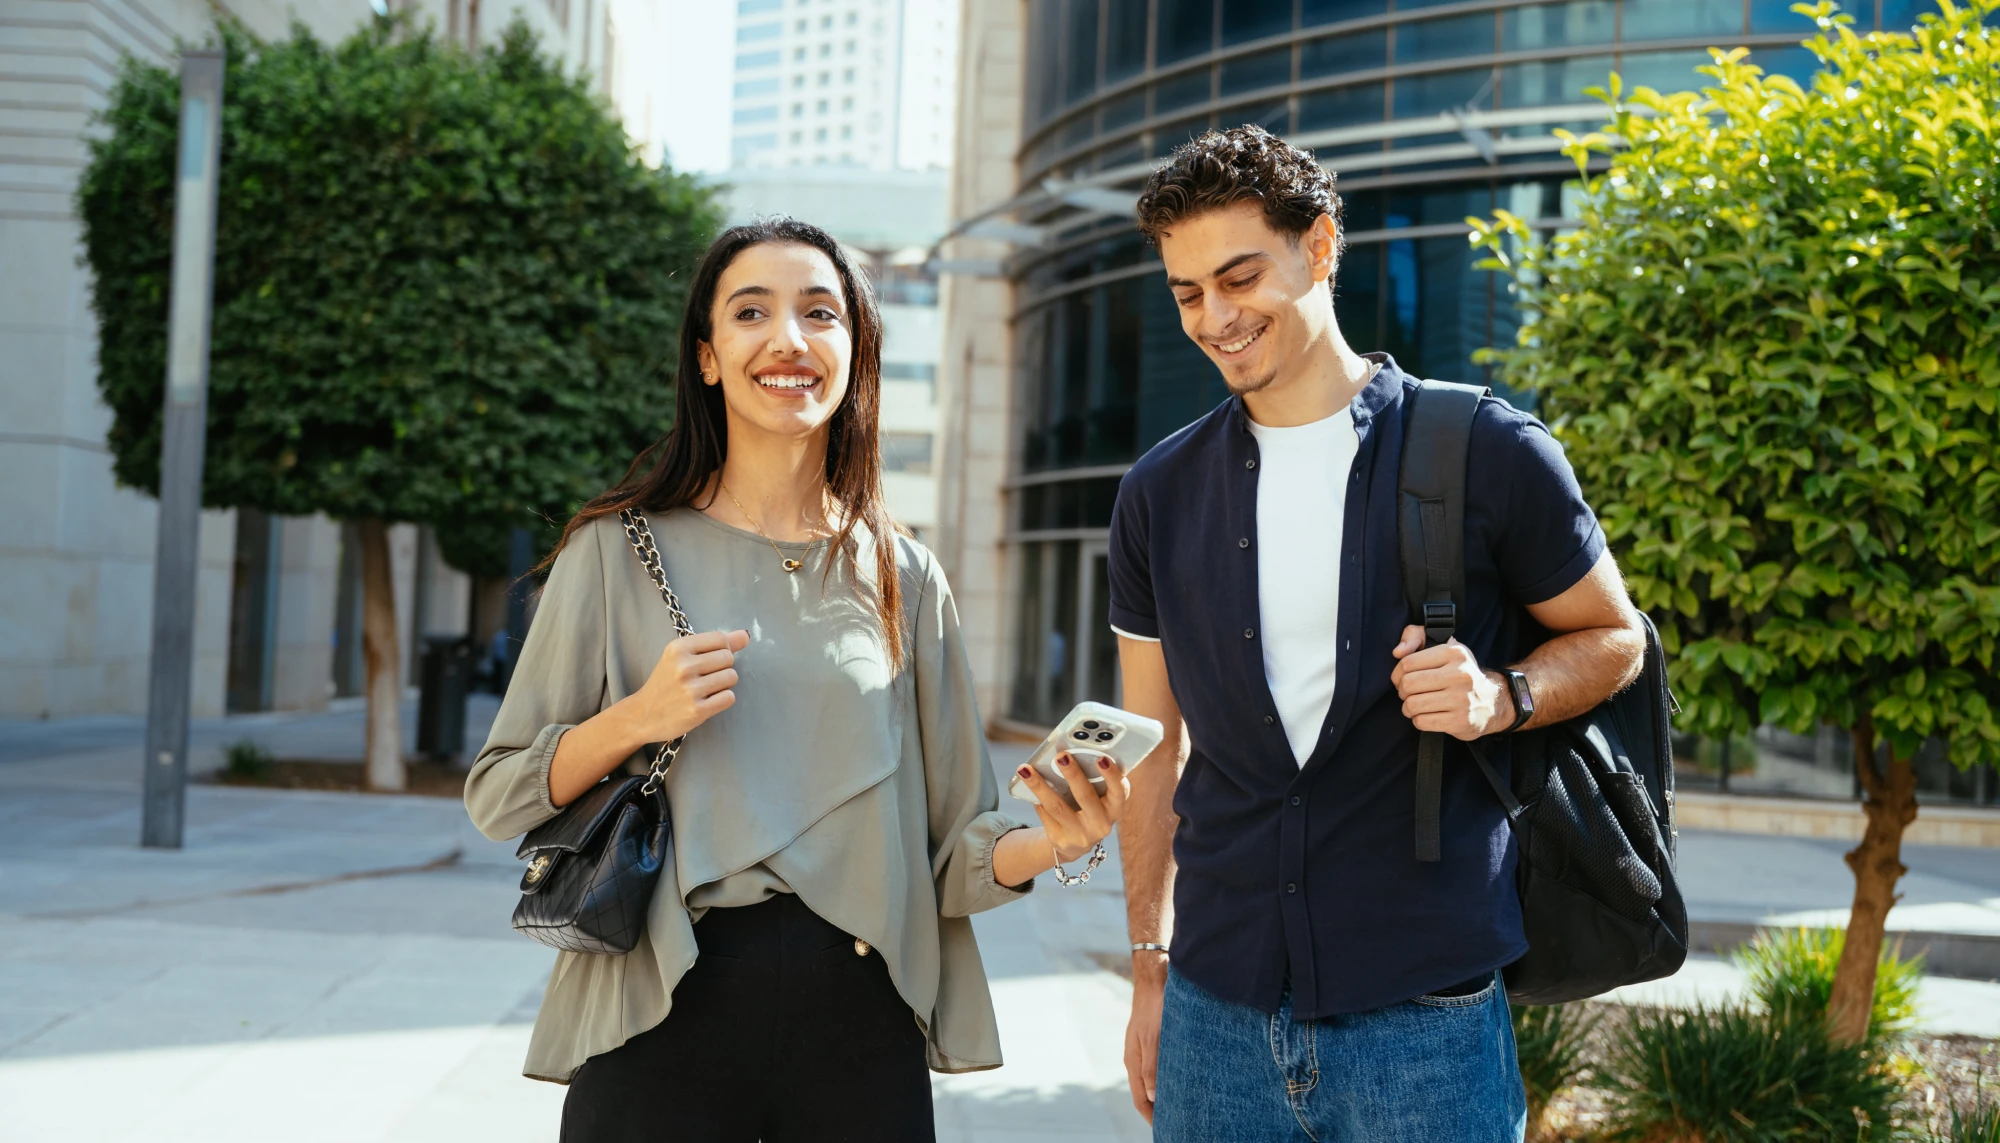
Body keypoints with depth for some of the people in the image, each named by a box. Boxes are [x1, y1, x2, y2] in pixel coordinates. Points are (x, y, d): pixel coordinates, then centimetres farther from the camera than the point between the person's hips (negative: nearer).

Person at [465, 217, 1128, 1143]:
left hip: (860, 1020, 2)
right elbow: (496, 798, 2)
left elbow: (945, 849, 6)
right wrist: (637, 720, -14)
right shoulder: (620, 552, 1)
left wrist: (1045, 842, -14)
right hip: (662, 1014, -2)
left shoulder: (904, 579, 7)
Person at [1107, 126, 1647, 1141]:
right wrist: (1150, 969, 11)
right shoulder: (1160, 494, 6)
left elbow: (1612, 638, 7)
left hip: (1422, 1011, -3)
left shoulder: (1486, 454, -5)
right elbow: (1152, 747, 12)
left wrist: (1503, 697, -14)